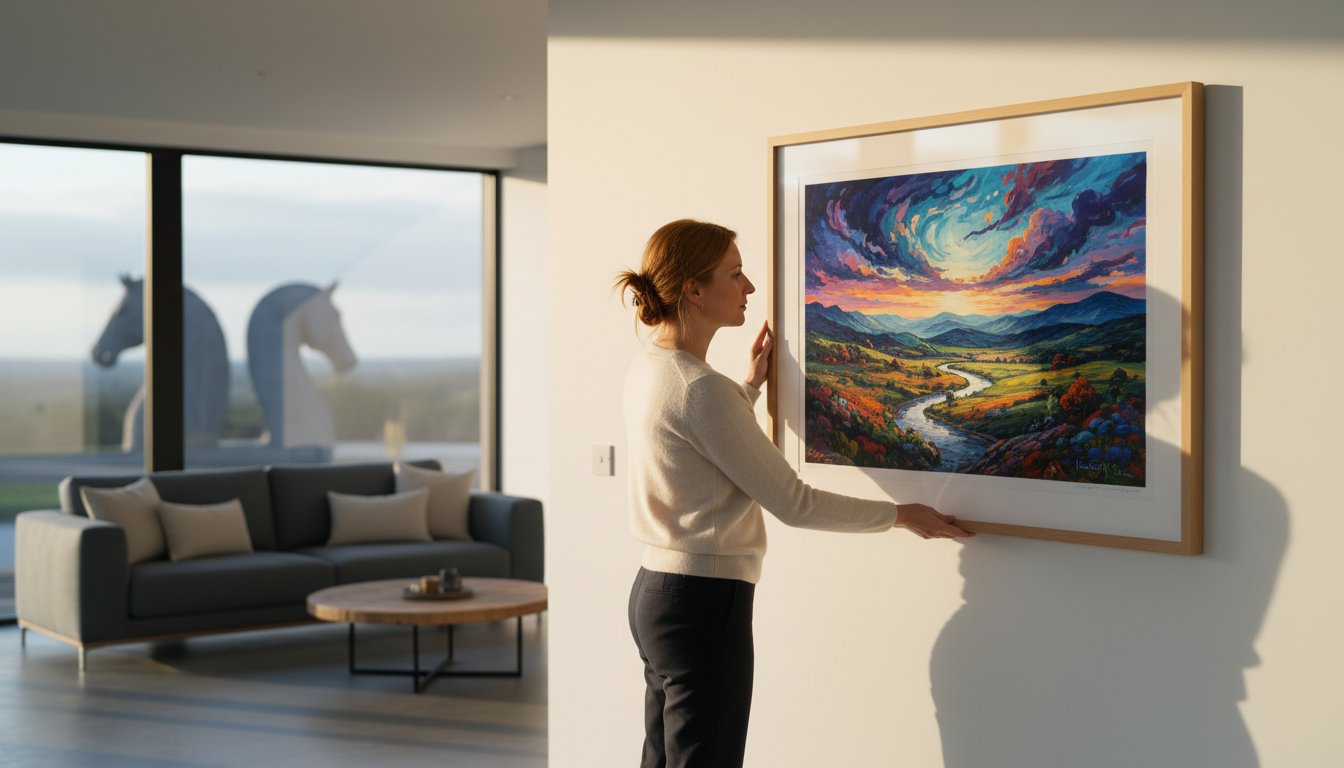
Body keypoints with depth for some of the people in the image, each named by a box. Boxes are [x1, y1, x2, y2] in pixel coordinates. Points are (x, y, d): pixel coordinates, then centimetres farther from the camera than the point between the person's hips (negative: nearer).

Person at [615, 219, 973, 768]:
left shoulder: (648, 369, 8)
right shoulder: (699, 389, -21)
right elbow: (794, 504, -16)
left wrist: (750, 387, 28)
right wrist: (900, 515, -5)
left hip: (656, 593, 10)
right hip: (704, 603, -10)